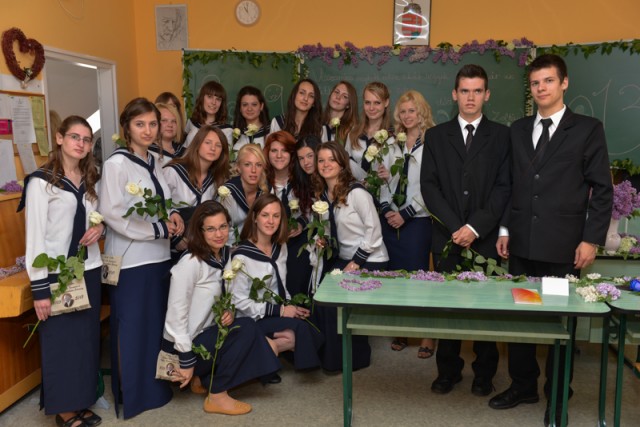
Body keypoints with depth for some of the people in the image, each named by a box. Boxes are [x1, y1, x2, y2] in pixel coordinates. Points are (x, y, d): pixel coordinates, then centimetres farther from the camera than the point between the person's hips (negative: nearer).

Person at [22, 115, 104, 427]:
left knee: (86, 339, 12)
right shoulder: (41, 181, -10)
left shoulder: (90, 181, 9)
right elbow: (34, 236, -12)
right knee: (60, 342, 4)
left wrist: (100, 227, -6)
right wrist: (39, 288, -15)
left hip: (89, 270, 6)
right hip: (56, 274, -6)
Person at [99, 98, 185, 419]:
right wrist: (158, 230, -16)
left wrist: (172, 215, -2)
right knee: (132, 328, 3)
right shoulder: (116, 163, -12)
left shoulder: (154, 161, 10)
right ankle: (132, 394, 20)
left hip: (158, 255, 7)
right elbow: (112, 213, -19)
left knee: (157, 324, 14)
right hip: (130, 258, -7)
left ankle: (155, 386, 31)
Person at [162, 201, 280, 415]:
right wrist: (186, 361, -20)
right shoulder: (190, 263, -22)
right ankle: (217, 397, -7)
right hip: (181, 346, -8)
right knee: (246, 328, -19)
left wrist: (230, 311, -10)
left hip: (206, 333, 8)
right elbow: (176, 314, -22)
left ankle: (203, 378, 8)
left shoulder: (226, 256, 1)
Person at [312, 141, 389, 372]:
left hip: (369, 261, -7)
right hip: (344, 260, 7)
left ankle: (354, 358, 10)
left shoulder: (356, 193, -18)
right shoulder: (322, 195, 5)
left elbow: (374, 231, -17)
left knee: (339, 306, -14)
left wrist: (356, 262, -16)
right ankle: (331, 355, 13)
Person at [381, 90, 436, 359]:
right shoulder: (392, 143, 13)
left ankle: (427, 334, 7)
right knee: (395, 274, 8)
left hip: (417, 219, -5)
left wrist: (406, 213, -12)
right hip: (390, 218, 5)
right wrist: (386, 208, -3)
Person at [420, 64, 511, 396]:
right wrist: (455, 226, -9)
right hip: (447, 236, 1)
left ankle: (484, 374, 22)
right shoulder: (436, 136, 9)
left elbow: (504, 187, -2)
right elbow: (429, 185, 1)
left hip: (486, 237, -1)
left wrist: (476, 227, -12)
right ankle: (448, 370, 22)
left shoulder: (501, 135, 5)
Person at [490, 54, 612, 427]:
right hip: (521, 242, 4)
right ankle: (523, 385, 26)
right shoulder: (518, 129, 12)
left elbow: (602, 190, -2)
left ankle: (557, 396, 24)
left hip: (562, 245, -3)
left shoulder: (588, 129, 0)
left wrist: (591, 239, -9)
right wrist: (505, 229, 7)